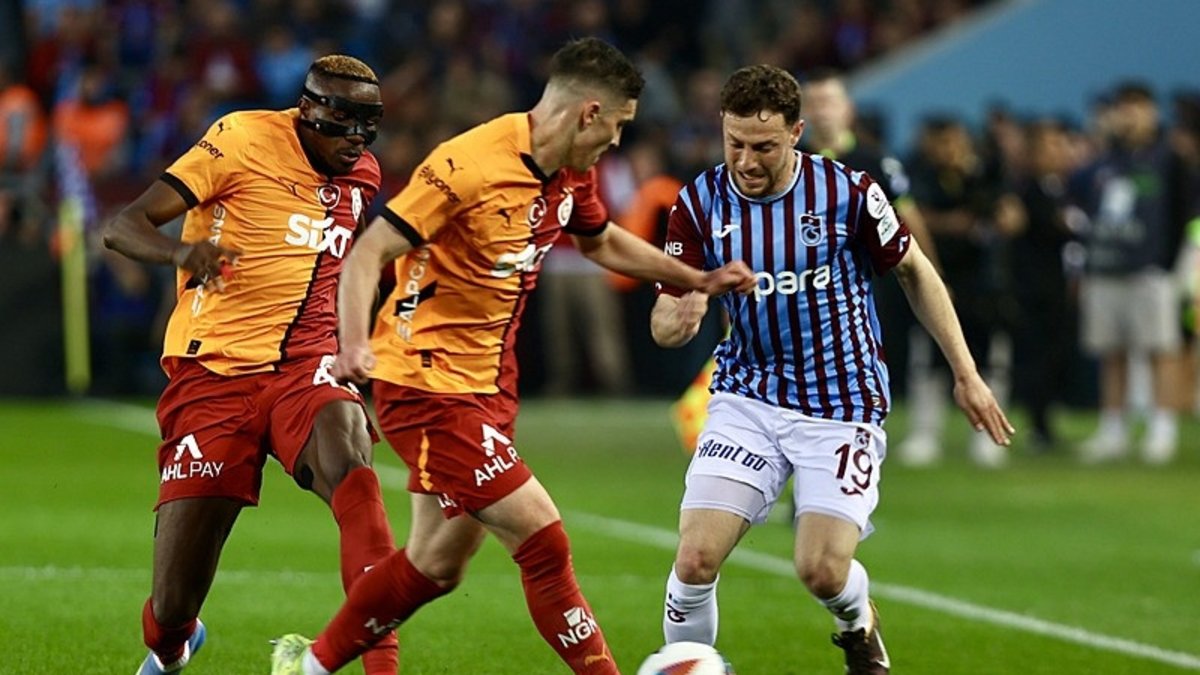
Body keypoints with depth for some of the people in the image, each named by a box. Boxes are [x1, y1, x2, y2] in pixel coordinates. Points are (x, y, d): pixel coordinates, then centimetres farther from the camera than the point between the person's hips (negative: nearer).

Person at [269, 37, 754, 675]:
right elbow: (369, 251, -21)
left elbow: (602, 241, 27)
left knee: (437, 566, 14)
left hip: (488, 384, 9)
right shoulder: (469, 164, -21)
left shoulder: (572, 174, 5)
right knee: (543, 541, -14)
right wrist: (354, 344, -36)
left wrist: (699, 280, 22)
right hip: (426, 382, -9)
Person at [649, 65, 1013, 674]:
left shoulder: (846, 191, -13)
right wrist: (681, 318, -31)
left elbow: (914, 271, 2)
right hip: (748, 400, 2)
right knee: (695, 557, -14)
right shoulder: (701, 203, -8)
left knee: (822, 572, -11)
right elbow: (662, 322, -5)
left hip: (842, 404, -2)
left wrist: (965, 374, 3)